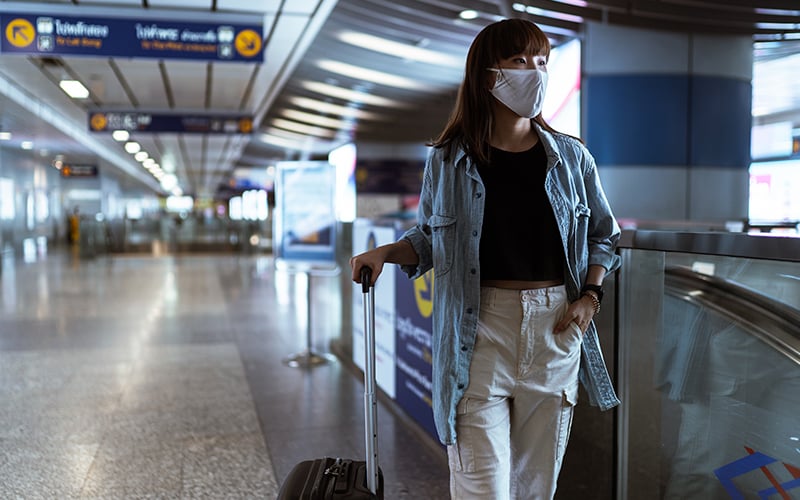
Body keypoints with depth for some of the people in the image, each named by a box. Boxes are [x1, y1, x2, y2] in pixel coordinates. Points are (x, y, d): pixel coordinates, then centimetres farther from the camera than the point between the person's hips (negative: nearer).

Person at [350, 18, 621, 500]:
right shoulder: (449, 161, 1)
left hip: (555, 328, 2)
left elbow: (603, 236, 16)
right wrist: (384, 252, -6)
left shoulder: (571, 158, 5)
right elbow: (428, 239, 13)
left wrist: (590, 297, 2)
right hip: (480, 332, -2)